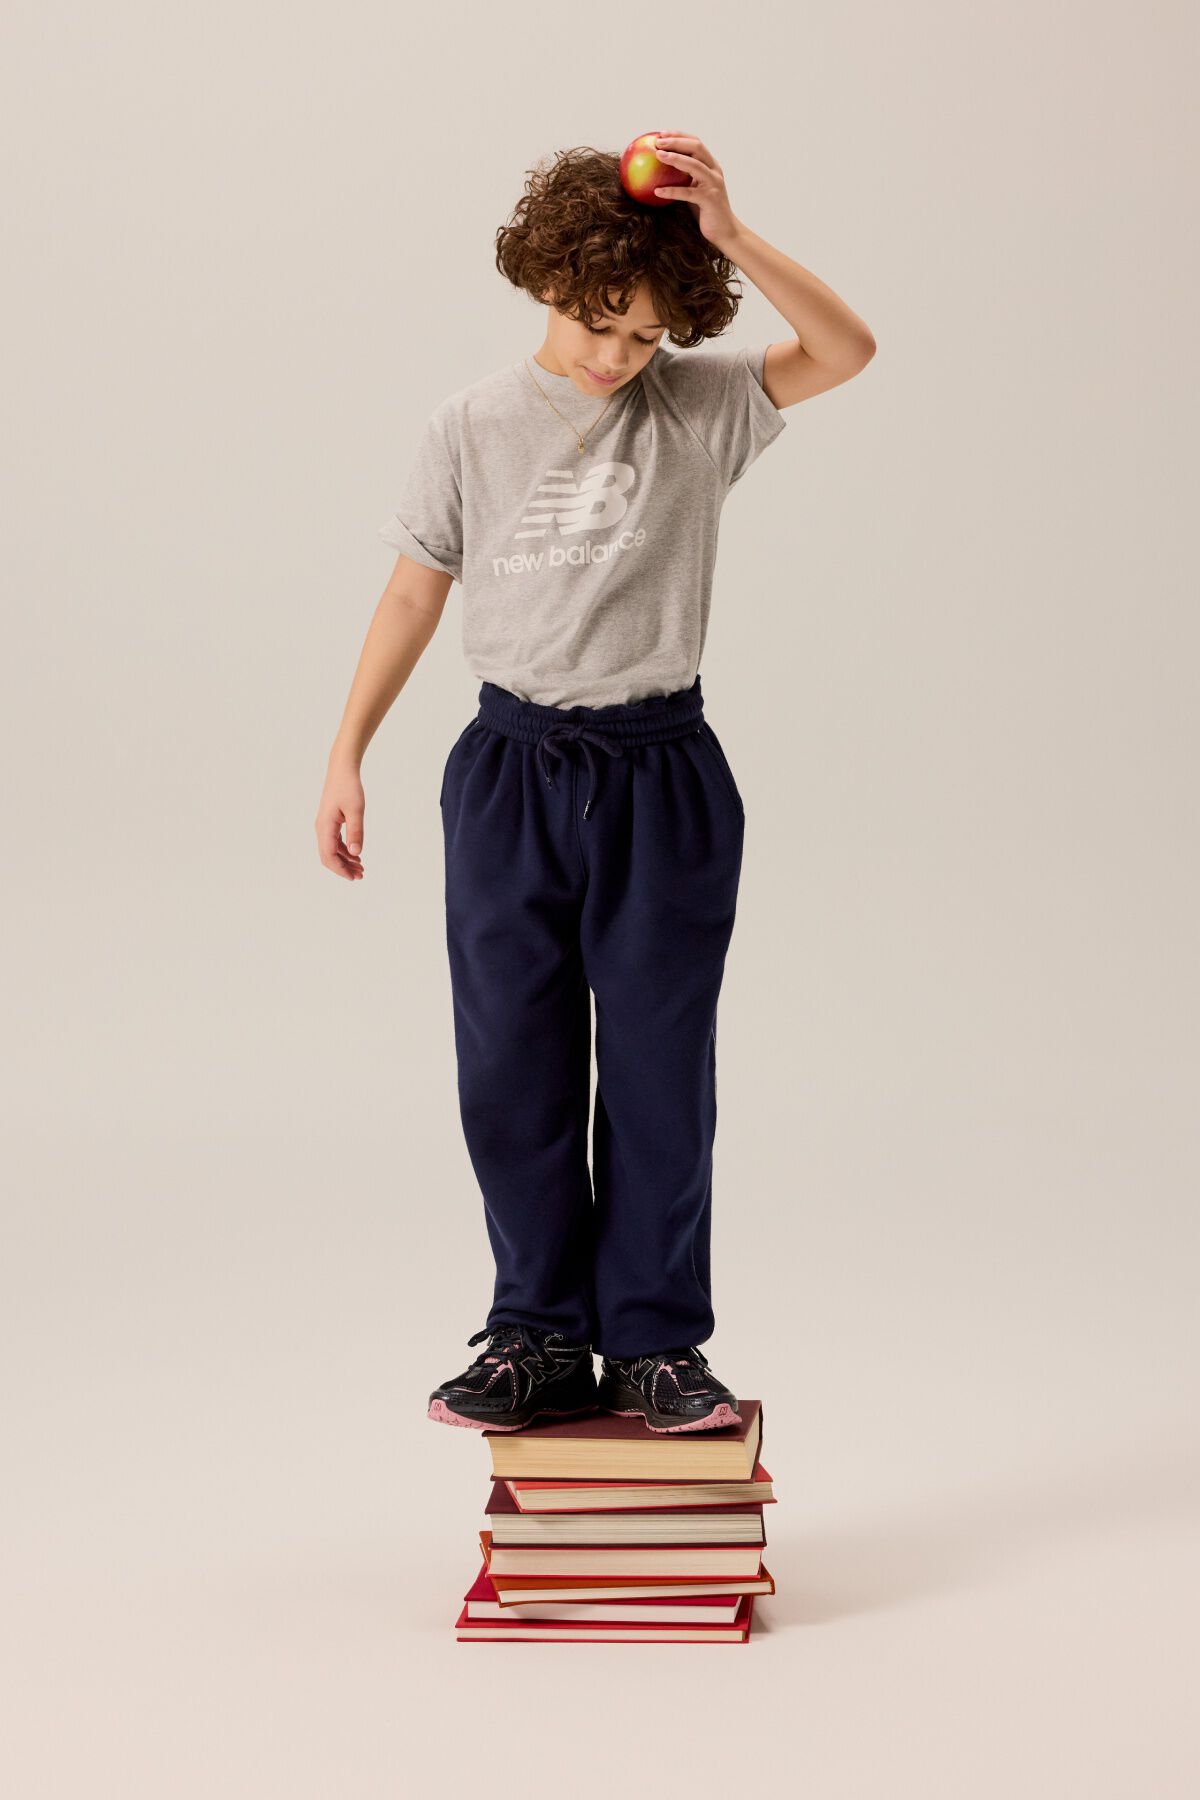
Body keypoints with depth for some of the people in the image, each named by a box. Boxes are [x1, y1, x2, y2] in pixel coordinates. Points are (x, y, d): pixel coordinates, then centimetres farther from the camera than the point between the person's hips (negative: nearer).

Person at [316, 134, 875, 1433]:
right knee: (512, 1069, 4)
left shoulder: (699, 404, -1)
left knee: (660, 1071, 3)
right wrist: (346, 758, 4)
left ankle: (654, 1346, 14)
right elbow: (413, 595, 6)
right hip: (513, 773, 1)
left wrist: (730, 238, -24)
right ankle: (541, 1340, 15)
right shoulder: (475, 425, 1)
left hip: (661, 777, -1)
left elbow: (847, 351, -14)